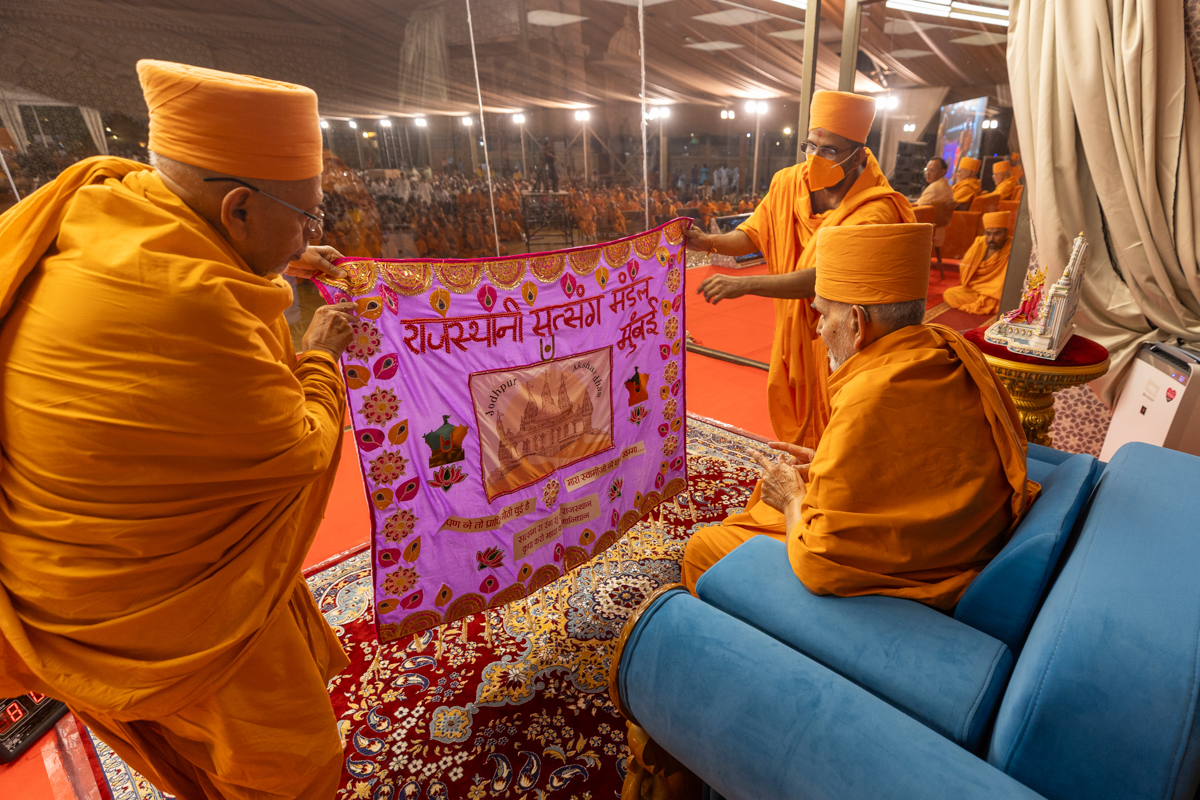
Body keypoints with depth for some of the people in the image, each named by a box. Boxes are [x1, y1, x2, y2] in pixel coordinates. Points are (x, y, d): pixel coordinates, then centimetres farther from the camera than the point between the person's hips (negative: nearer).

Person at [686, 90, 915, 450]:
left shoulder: (876, 210, -24)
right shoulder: (789, 183, -3)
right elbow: (752, 234, 2)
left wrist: (744, 284, -40)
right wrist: (710, 242, -18)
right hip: (793, 330, 6)